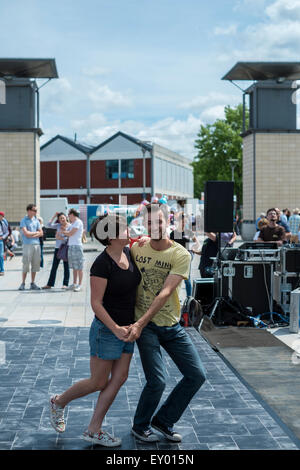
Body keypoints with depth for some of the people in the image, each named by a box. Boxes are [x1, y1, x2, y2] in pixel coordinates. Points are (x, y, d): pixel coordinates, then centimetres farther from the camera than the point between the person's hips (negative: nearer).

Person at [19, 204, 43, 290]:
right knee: (26, 264, -5)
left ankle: (33, 283, 12)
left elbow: (41, 233, 7)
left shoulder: (36, 220, 13)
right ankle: (23, 283, 2)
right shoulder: (24, 220, -2)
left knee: (35, 264, 5)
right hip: (27, 244, -5)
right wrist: (36, 232, 0)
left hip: (37, 244, 5)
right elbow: (26, 233, -13)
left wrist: (31, 235, -7)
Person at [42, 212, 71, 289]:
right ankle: (50, 284, 13)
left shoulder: (70, 226, -5)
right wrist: (54, 216, -1)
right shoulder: (58, 225, 7)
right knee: (54, 266, 7)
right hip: (58, 248, 4)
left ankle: (65, 284, 8)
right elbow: (49, 225, -3)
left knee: (66, 267, 3)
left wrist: (61, 238, -16)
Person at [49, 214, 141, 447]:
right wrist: (115, 329, -25)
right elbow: (96, 303, -20)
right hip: (106, 329, -7)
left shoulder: (128, 252, 1)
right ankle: (59, 402, 29)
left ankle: (94, 430, 14)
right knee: (98, 382, 4)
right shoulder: (102, 264, -21)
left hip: (127, 327, 7)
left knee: (119, 378, 6)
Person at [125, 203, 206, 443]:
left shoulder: (181, 255, -11)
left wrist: (140, 323, -28)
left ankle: (163, 420, 22)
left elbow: (165, 293, -20)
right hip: (144, 326, -2)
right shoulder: (136, 248, -4)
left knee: (197, 375, 1)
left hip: (172, 325, 2)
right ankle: (140, 426, 16)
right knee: (157, 380, -12)